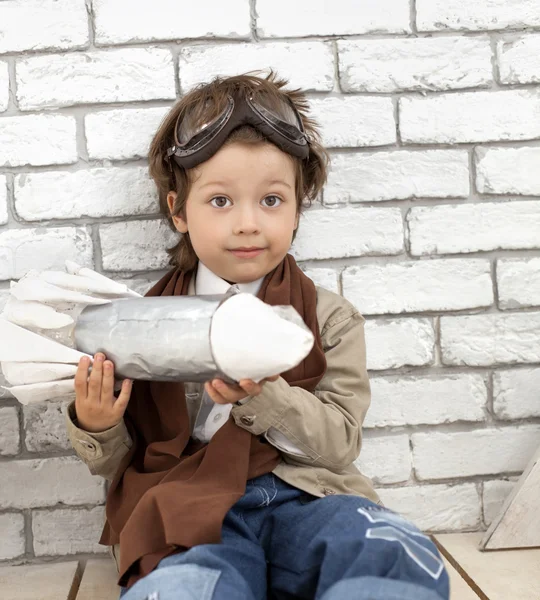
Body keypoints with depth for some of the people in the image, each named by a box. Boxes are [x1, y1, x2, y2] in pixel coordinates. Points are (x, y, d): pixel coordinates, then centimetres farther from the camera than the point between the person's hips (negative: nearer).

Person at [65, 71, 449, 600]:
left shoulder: (329, 318, 9)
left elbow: (339, 441, 0)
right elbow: (117, 463, 16)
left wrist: (262, 395, -17)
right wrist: (95, 429, -8)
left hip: (304, 495, 2)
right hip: (195, 511, -1)